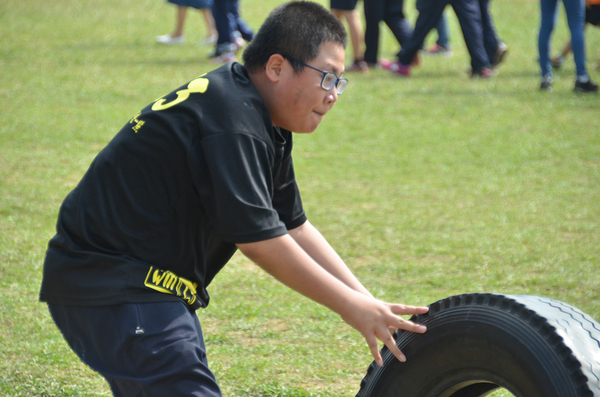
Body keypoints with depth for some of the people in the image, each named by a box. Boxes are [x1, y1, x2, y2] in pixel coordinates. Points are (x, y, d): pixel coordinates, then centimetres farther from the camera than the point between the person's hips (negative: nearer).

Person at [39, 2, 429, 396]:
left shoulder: (265, 123, 11)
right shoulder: (231, 119, -22)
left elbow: (294, 227, 14)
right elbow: (260, 241, -23)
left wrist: (370, 305, 7)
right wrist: (352, 307, -16)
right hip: (111, 286, -11)